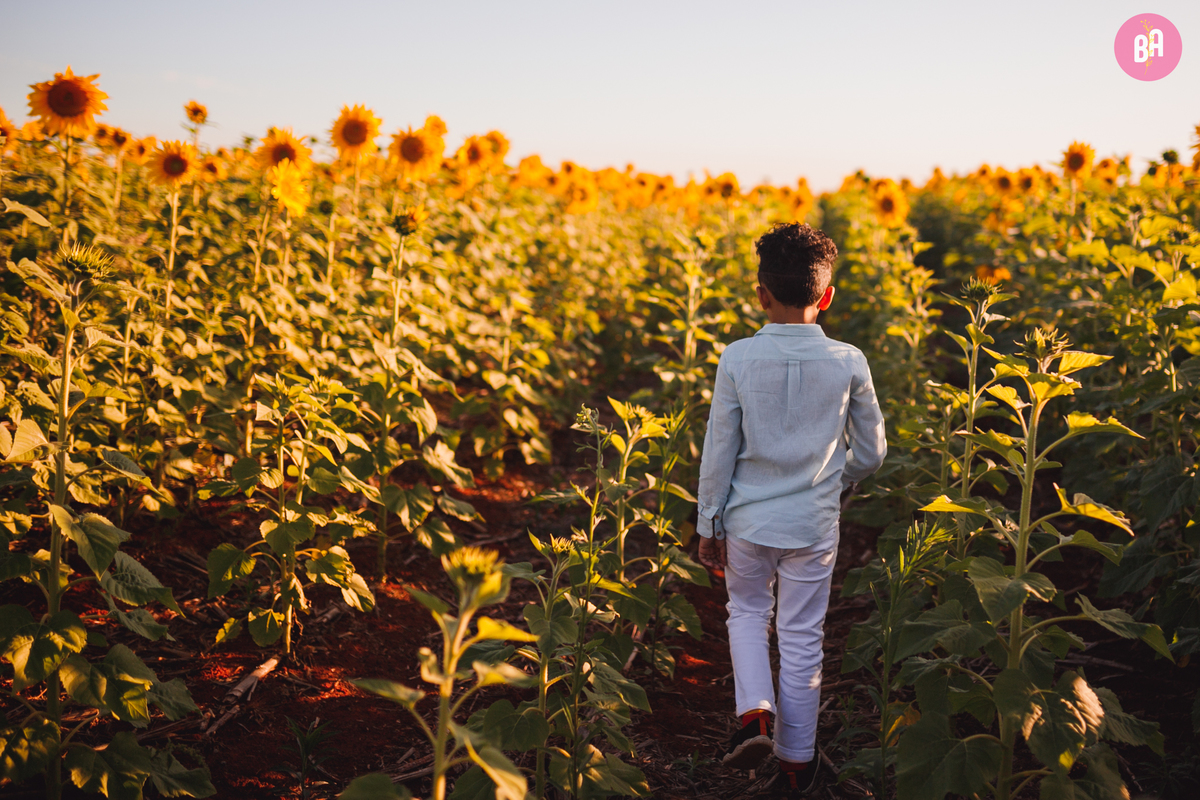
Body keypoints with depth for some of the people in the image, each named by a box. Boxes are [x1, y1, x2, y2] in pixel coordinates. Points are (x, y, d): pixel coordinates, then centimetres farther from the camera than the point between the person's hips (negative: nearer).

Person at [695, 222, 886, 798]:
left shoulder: (738, 360, -11)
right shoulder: (848, 362, -8)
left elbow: (718, 451, -6)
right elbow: (871, 453, 2)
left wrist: (707, 524, 5)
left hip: (747, 519, 0)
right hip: (814, 525, 1)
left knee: (747, 614, 23)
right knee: (802, 639, 12)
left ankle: (756, 715, 2)